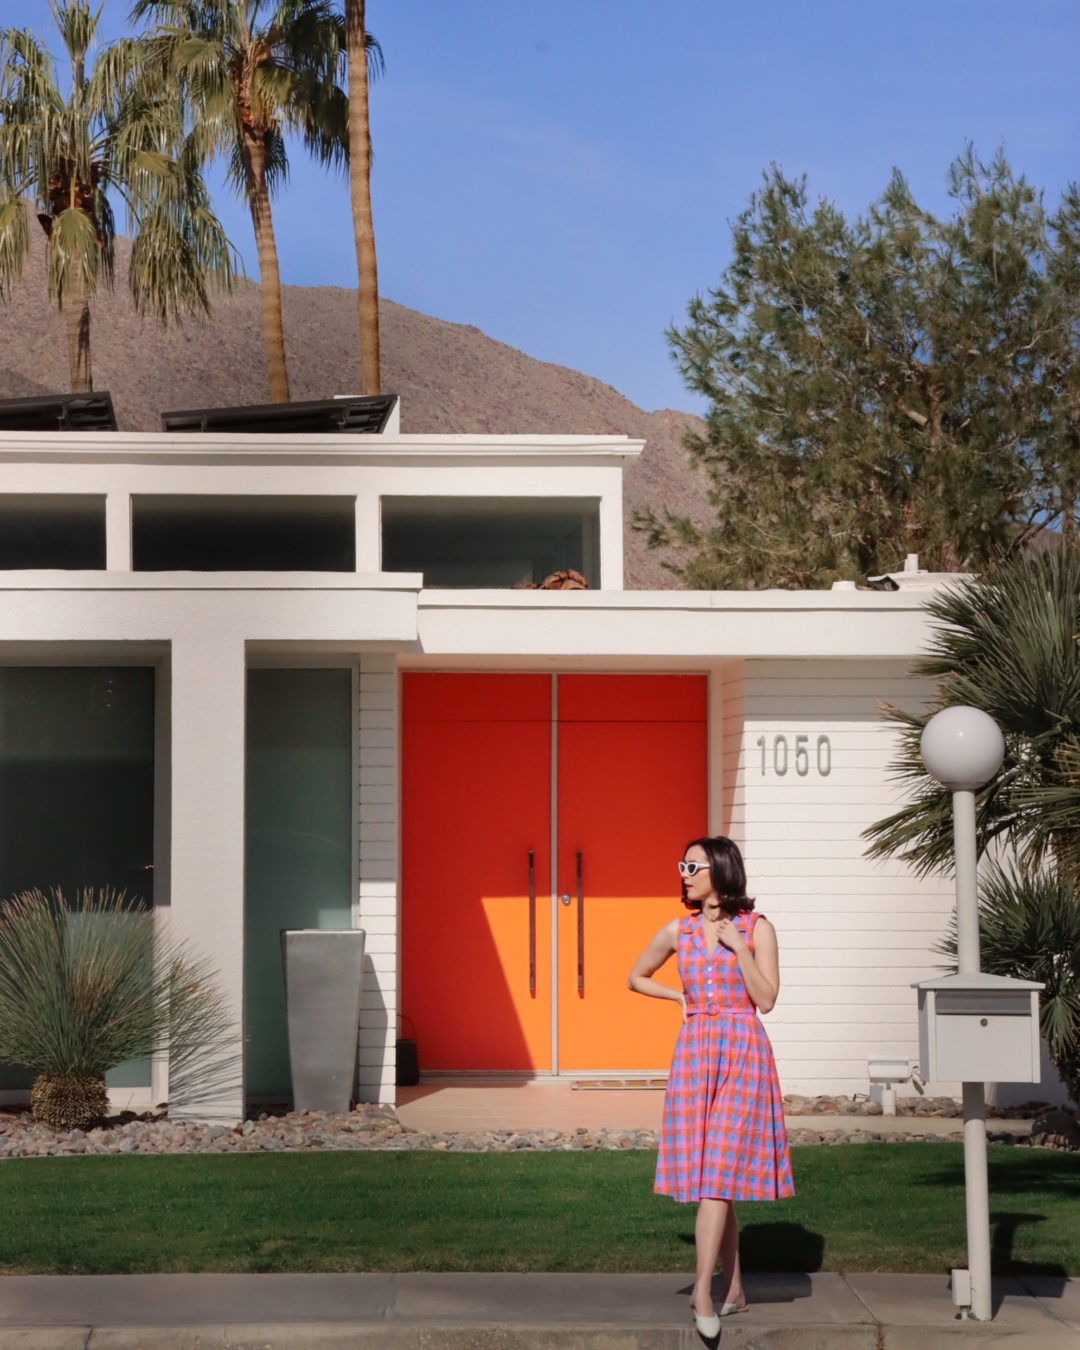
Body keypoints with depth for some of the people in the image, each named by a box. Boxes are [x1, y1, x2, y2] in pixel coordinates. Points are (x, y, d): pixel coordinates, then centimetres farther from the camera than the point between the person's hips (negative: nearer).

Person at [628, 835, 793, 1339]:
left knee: (717, 1173, -12)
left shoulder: (757, 928, -1)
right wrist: (680, 996, 9)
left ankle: (703, 1292, -16)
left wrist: (739, 947, -14)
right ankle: (733, 1289, 14)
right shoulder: (678, 931, 8)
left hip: (743, 1055, -4)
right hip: (694, 1053, 4)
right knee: (708, 1179, 4)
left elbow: (766, 999, -7)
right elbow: (636, 978, 22)